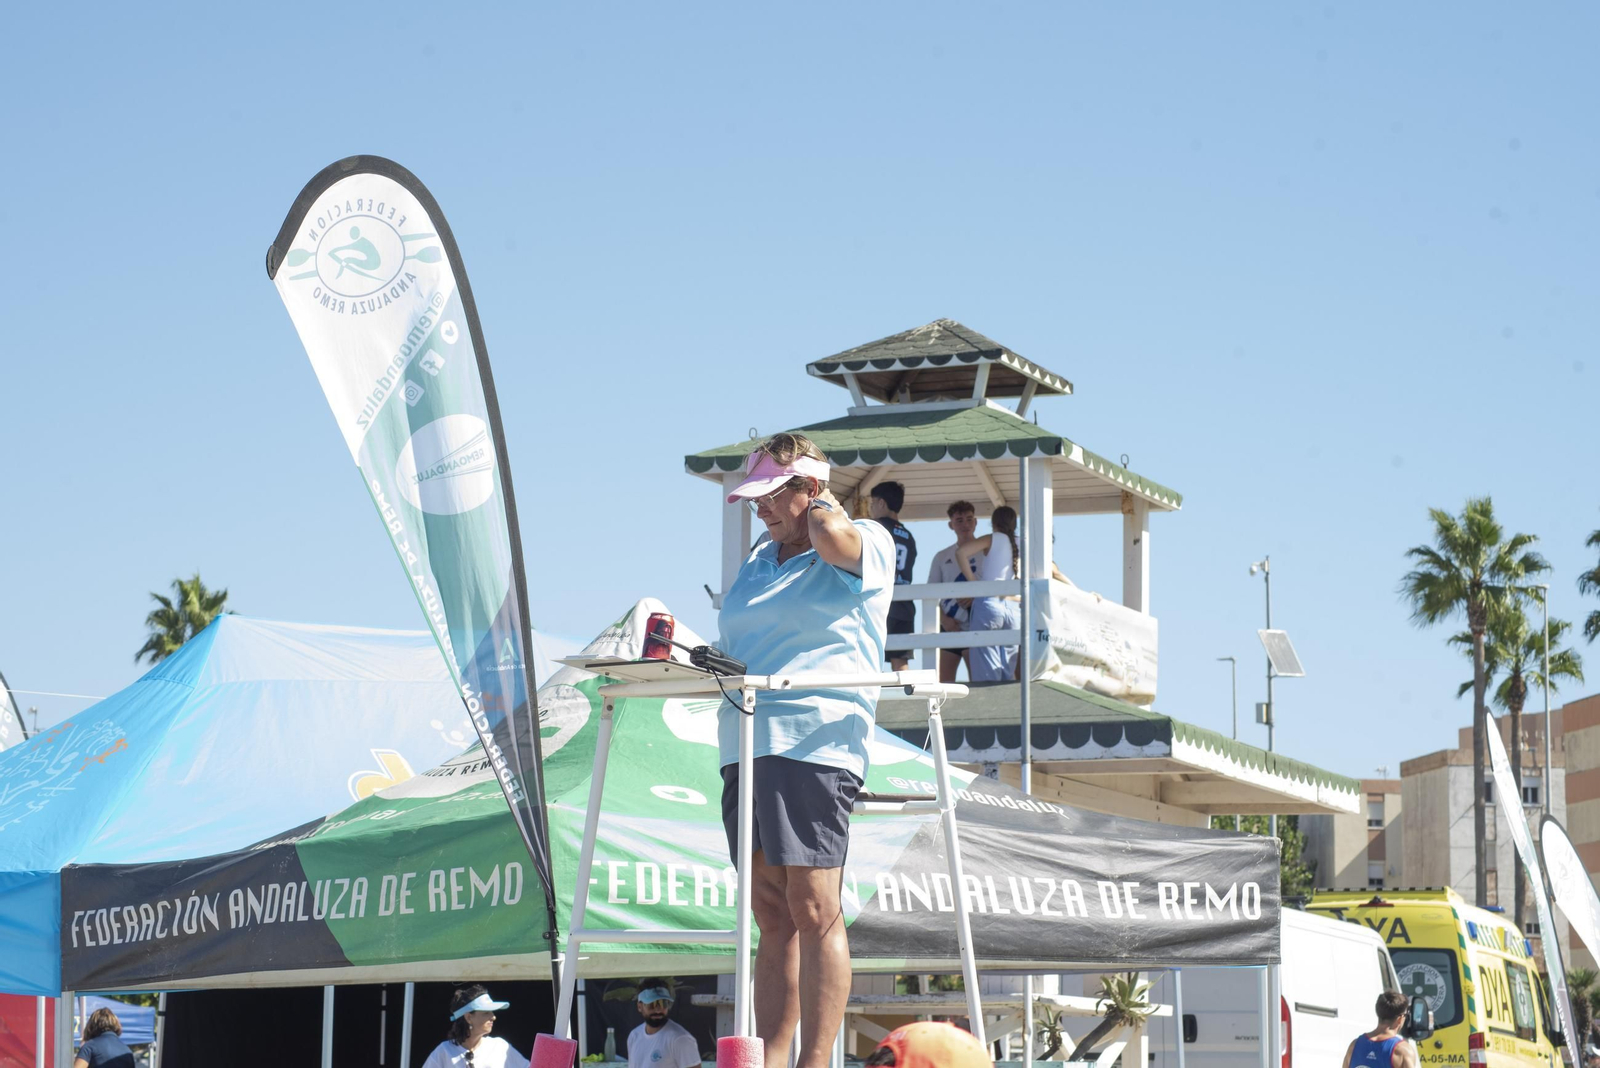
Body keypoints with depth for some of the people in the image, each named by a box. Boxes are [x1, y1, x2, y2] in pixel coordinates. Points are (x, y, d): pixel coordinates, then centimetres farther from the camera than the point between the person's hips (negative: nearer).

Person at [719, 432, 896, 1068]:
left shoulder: (868, 544, 3)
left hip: (814, 745, -8)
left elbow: (832, 537, -20)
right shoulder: (759, 561, 26)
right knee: (772, 916, 5)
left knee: (814, 908, -11)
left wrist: (822, 502, 0)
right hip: (744, 747, 8)